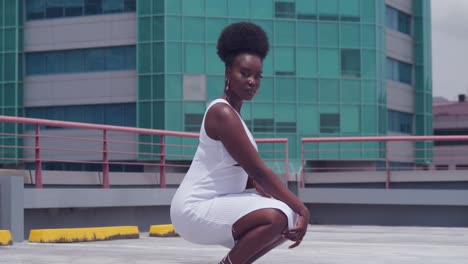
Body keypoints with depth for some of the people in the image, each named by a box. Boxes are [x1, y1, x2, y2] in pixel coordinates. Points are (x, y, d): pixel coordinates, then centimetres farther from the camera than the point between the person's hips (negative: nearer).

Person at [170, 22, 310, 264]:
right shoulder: (222, 113, -16)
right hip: (195, 209, -10)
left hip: (217, 204, 10)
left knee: (290, 222, 12)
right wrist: (301, 209, -15)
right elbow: (259, 172, -19)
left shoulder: (232, 114, 15)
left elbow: (249, 176, 15)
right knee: (275, 217, -30)